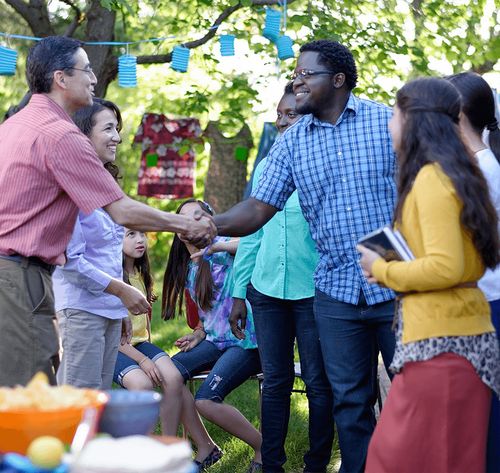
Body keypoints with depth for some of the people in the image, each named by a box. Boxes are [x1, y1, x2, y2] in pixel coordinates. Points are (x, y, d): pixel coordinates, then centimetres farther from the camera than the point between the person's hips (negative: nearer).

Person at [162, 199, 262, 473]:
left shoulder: (220, 251, -9)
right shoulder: (187, 270, 15)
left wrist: (219, 245, -32)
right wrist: (200, 333, 6)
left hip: (245, 340, -8)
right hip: (216, 339, 8)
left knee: (206, 400, -23)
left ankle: (264, 449, -2)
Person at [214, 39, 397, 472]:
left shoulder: (386, 121, -4)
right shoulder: (292, 142, 5)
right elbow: (258, 209, 1)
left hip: (397, 288, -3)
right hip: (336, 292, 3)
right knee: (349, 400, 10)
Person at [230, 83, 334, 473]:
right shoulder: (266, 167, 10)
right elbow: (252, 231, 14)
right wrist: (239, 292, 11)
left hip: (312, 291, -4)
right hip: (267, 290, 5)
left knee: (318, 383, 5)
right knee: (275, 382, 10)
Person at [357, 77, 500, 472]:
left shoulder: (431, 177, -13)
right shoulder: (454, 171, 15)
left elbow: (445, 267, -22)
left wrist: (382, 270, -7)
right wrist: (394, 266, 12)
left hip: (442, 341, -9)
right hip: (459, 335, 9)